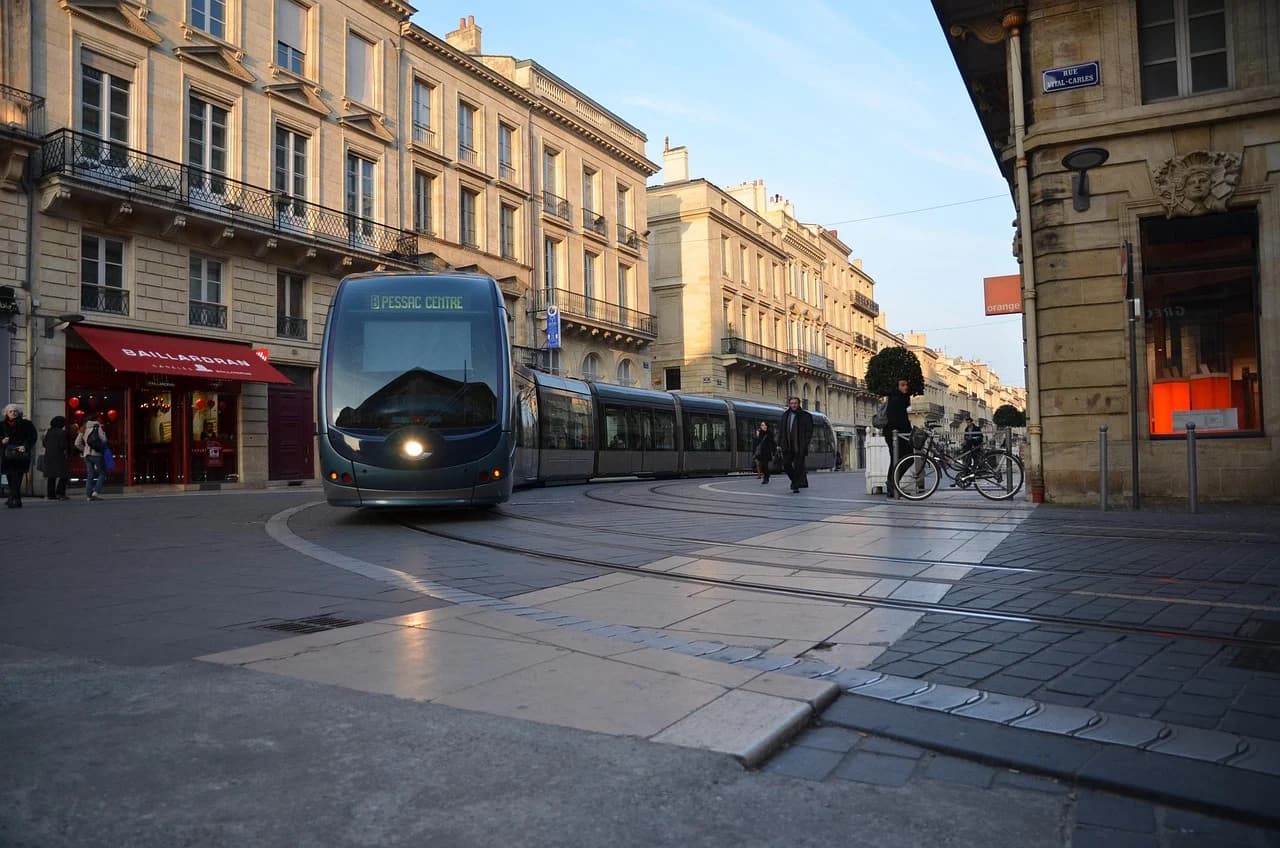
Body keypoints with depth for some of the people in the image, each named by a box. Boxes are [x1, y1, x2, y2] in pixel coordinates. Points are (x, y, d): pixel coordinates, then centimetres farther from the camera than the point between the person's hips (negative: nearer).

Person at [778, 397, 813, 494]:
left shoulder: (805, 416, -1)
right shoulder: (785, 415, 13)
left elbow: (809, 431, -4)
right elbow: (781, 430, 15)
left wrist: (805, 444, -13)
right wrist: (779, 443, 8)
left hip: (799, 446, -4)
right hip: (787, 446, 4)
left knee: (798, 467, -3)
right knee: (786, 465, 4)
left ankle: (796, 486, 3)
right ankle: (795, 481, 26)